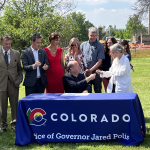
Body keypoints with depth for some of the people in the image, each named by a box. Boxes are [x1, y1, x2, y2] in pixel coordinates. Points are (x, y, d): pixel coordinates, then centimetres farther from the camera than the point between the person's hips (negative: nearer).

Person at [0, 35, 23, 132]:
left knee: (14, 104, 5)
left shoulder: (16, 53, 8)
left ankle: (14, 123, 18)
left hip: (13, 82, 1)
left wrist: (20, 78, 1)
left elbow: (19, 68, 13)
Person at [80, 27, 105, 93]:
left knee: (97, 91, 4)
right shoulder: (83, 45, 9)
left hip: (95, 72, -3)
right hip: (85, 72, 3)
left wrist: (90, 70, -13)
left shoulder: (100, 46, -1)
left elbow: (99, 61, -5)